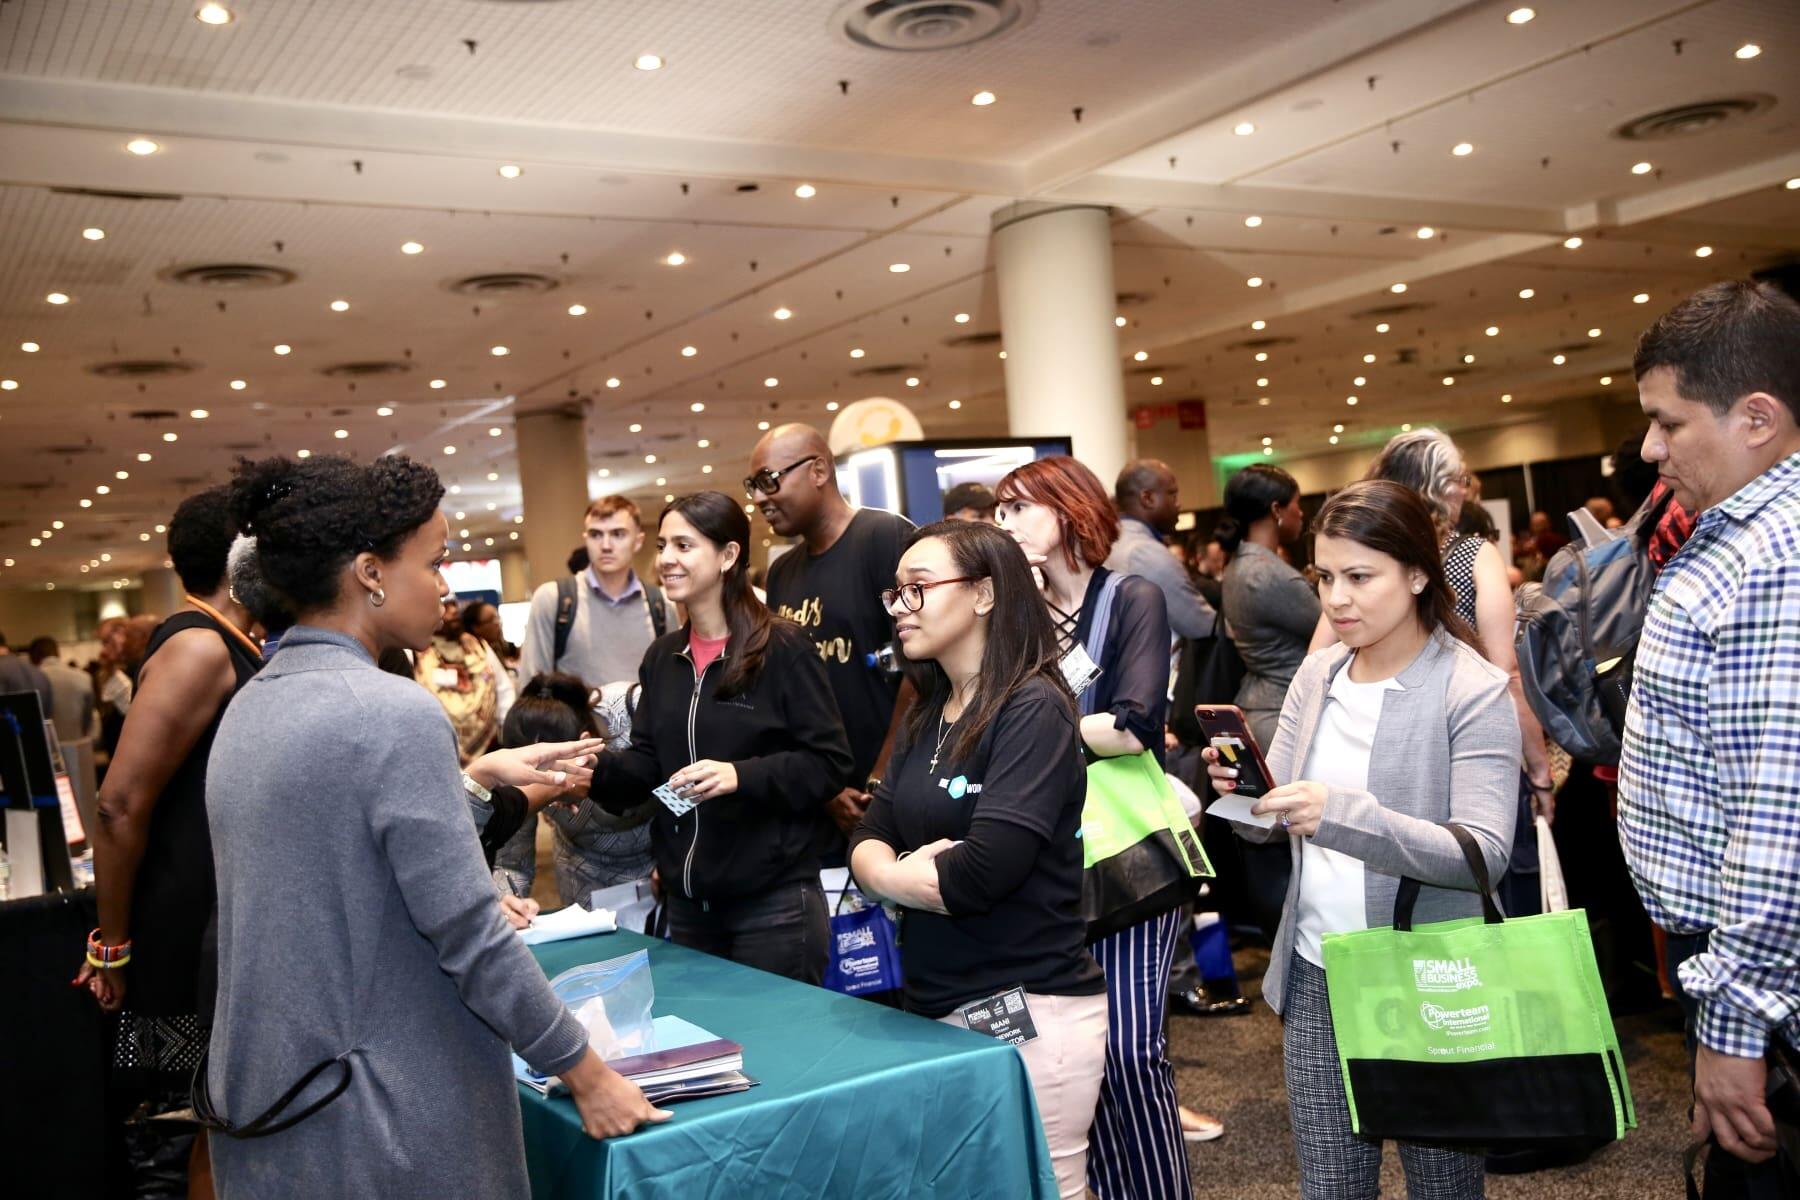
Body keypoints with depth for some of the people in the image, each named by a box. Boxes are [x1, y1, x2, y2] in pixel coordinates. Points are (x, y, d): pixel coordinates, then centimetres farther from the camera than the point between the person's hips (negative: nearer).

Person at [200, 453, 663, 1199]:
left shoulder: (251, 708, 5)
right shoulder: (395, 713, -21)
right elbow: (469, 937, -20)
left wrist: (478, 778, 14)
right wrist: (586, 1074, -11)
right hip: (388, 1111, -8)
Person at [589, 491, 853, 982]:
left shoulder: (783, 649, -10)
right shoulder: (662, 656, 10)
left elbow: (830, 763, -12)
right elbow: (647, 763, 10)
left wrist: (742, 775, -24)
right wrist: (595, 768, -10)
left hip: (774, 899, -6)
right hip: (686, 900, 7)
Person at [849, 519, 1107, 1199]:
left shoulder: (1033, 710, -15)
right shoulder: (926, 716, 10)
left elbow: (981, 874, -24)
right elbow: (868, 841, 6)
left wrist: (888, 874, -7)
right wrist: (906, 865, -16)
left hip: (1029, 1013, -7)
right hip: (935, 1008, 8)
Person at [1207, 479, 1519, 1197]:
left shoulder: (1473, 690, -13)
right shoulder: (1316, 675, 4)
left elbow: (1485, 853, -22)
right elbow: (1277, 819, 6)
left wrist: (1343, 814, -34)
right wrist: (1243, 794, -17)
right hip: (1317, 978, 5)